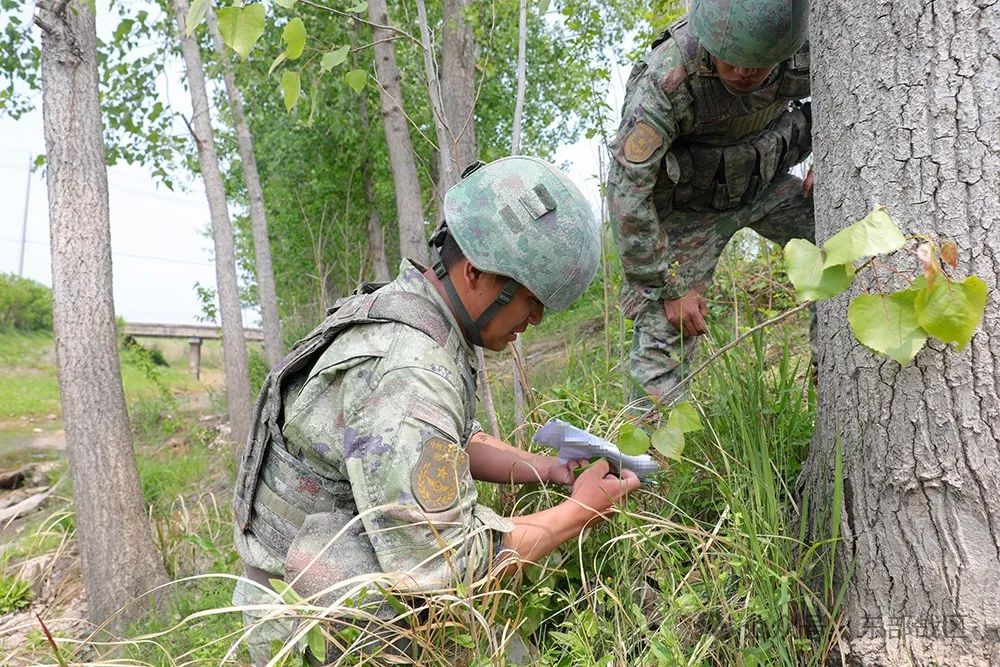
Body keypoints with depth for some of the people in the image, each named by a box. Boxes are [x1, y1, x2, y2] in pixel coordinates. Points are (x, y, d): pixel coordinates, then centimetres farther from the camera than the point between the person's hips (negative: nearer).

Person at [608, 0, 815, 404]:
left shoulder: (808, 44, -21)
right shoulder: (664, 80, -34)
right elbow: (626, 193, -30)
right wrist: (670, 288, -24)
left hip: (766, 184, 4)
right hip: (689, 204, -4)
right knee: (664, 329, -13)